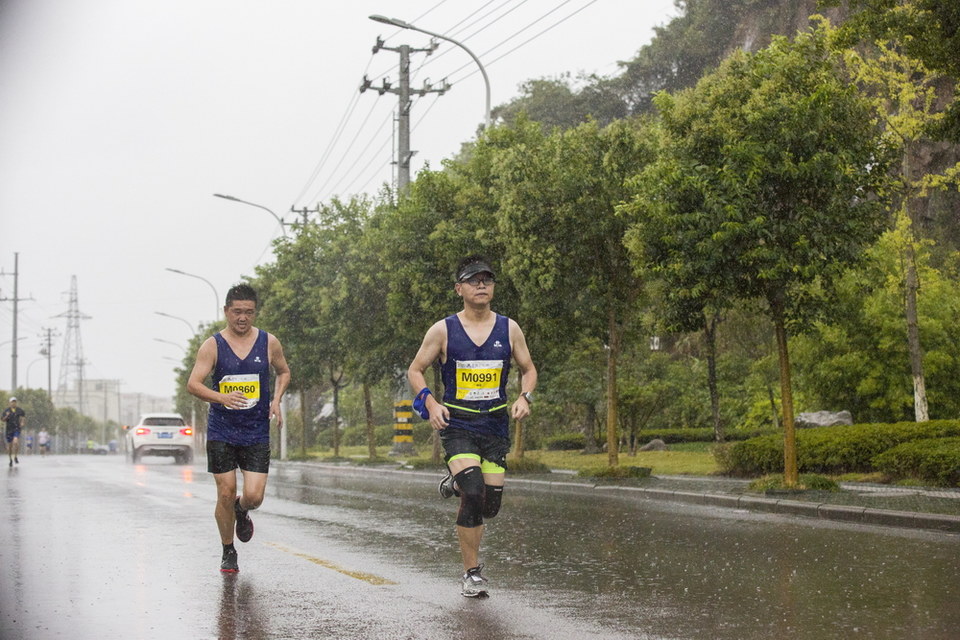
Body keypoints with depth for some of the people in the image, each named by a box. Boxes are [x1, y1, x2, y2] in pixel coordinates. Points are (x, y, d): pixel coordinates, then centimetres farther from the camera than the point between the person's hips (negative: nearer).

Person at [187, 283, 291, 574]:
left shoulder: (269, 342, 1)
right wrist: (222, 397, -29)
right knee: (226, 494, -2)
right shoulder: (213, 345, -4)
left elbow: (283, 372, 19)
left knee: (254, 496, -9)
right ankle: (228, 552, 19)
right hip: (221, 431, -1)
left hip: (257, 432, 1)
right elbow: (193, 384, -11)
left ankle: (242, 512, 29)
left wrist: (276, 400, 1)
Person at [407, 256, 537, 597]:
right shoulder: (443, 330, -2)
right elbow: (415, 370, 5)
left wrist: (524, 397, -6)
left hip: (496, 426, 3)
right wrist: (430, 402, -11)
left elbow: (528, 370, 14)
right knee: (473, 494, -21)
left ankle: (456, 484, 37)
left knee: (490, 504, 2)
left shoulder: (509, 329, 4)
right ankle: (472, 572, -6)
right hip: (457, 426, -3)